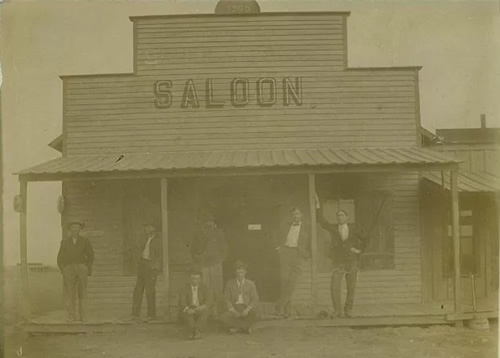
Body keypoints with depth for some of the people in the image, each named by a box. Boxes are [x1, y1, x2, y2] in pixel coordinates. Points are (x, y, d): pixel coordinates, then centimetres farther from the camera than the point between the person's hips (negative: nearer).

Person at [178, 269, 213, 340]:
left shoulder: (204, 288, 6)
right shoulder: (186, 288, 5)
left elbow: (209, 301, -5)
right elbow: (181, 302, -9)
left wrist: (203, 306, -29)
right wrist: (187, 309, -32)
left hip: (201, 309, 0)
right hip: (190, 309, 0)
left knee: (205, 311, -33)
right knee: (184, 313, -33)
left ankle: (197, 330, -45)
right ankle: (196, 331, -47)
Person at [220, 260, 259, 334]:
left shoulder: (250, 284, 4)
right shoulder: (230, 283, 4)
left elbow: (255, 299, -1)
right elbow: (227, 299, 2)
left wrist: (247, 309, -18)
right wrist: (232, 310, -15)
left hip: (247, 308, -1)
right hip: (234, 308, 1)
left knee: (254, 316, -34)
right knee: (224, 317, -29)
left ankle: (237, 328, -6)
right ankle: (245, 328, -8)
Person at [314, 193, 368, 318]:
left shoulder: (353, 229, 5)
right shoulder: (332, 228, 4)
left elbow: (365, 239, 16)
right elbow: (321, 221, -9)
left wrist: (360, 249, 2)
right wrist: (318, 206, -19)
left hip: (352, 262, 1)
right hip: (338, 263, -1)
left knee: (351, 288, 3)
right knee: (334, 287, -12)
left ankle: (348, 310, 16)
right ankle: (337, 310, 1)